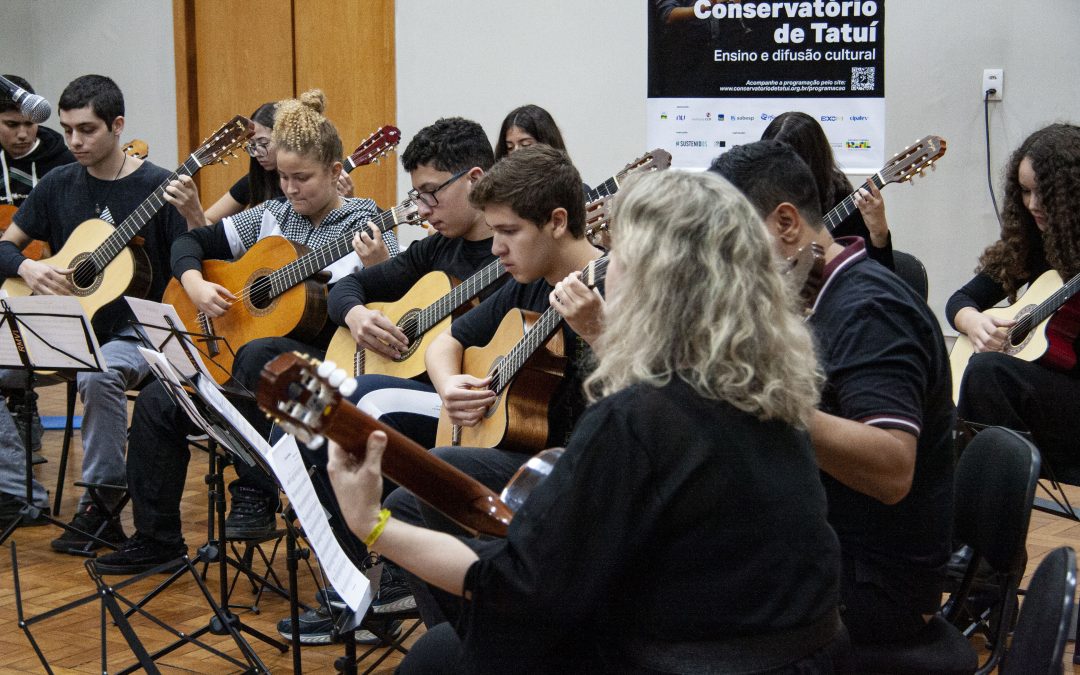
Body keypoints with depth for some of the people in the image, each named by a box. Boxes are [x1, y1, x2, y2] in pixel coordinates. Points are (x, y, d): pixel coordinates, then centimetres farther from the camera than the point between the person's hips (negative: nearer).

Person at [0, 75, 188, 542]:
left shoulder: (157, 187, -7)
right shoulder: (60, 184, 7)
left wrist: (191, 210, -30)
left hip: (134, 333, -6)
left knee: (98, 376, -37)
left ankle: (103, 501, -18)